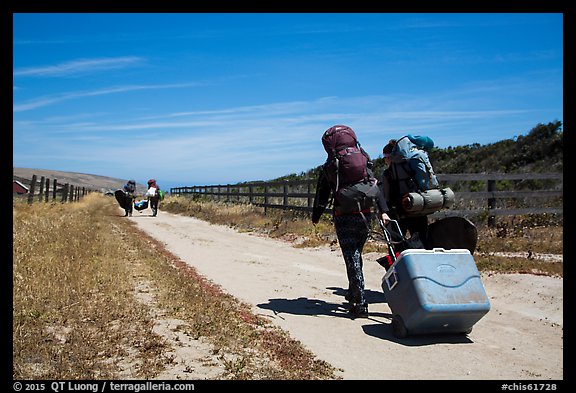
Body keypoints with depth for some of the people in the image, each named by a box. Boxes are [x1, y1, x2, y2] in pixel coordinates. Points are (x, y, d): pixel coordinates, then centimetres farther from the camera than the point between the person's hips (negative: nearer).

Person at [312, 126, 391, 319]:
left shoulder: (329, 168, 3)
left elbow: (322, 195, 4)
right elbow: (376, 189, 3)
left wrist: (315, 217, 14)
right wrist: (383, 211, -1)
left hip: (344, 217, -4)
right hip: (365, 216, 4)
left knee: (352, 259, -3)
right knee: (356, 256, 19)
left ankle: (360, 304, -8)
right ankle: (353, 294, 32)